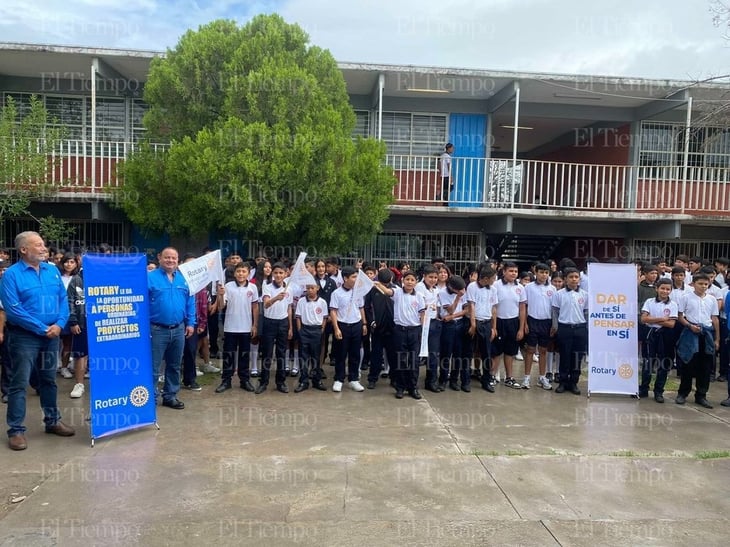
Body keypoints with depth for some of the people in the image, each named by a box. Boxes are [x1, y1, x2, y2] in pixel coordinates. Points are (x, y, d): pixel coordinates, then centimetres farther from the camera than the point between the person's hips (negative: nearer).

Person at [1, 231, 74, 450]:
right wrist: (42, 329, -15)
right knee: (19, 383, 1)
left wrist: (59, 324, -10)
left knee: (49, 380, 16)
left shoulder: (52, 271, 7)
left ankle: (53, 421, 28)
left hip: (52, 335, 5)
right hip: (24, 336, -5)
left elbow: (63, 300, 6)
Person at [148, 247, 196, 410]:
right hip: (157, 330, -5)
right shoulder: (150, 277, -6)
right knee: (153, 367, 2)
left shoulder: (184, 279, 8)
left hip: (179, 330, 5)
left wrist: (190, 323, 6)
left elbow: (190, 302, 11)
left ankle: (170, 396, 28)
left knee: (174, 366, 15)